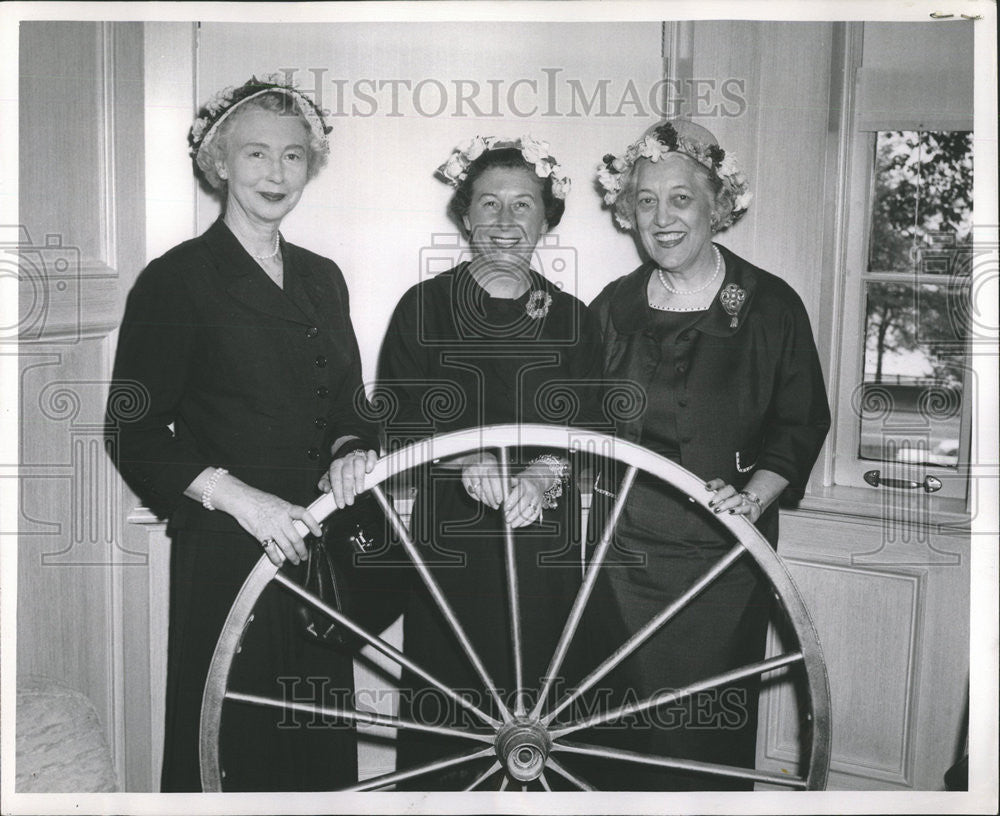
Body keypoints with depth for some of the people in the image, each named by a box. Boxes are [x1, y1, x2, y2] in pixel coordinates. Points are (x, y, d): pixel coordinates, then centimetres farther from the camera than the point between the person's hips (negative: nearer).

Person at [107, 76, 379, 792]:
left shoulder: (323, 277, 13)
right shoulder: (176, 279, -5)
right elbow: (135, 435, -8)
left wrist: (350, 448, -3)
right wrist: (238, 496, -20)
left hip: (320, 551, 5)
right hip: (226, 555, -5)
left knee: (325, 742, 11)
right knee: (234, 750, 0)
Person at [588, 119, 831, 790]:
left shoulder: (771, 305, -1)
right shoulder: (613, 306, 7)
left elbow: (804, 422, 1)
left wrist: (753, 496, -14)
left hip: (720, 557, -2)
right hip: (621, 550, 2)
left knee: (711, 727, 6)